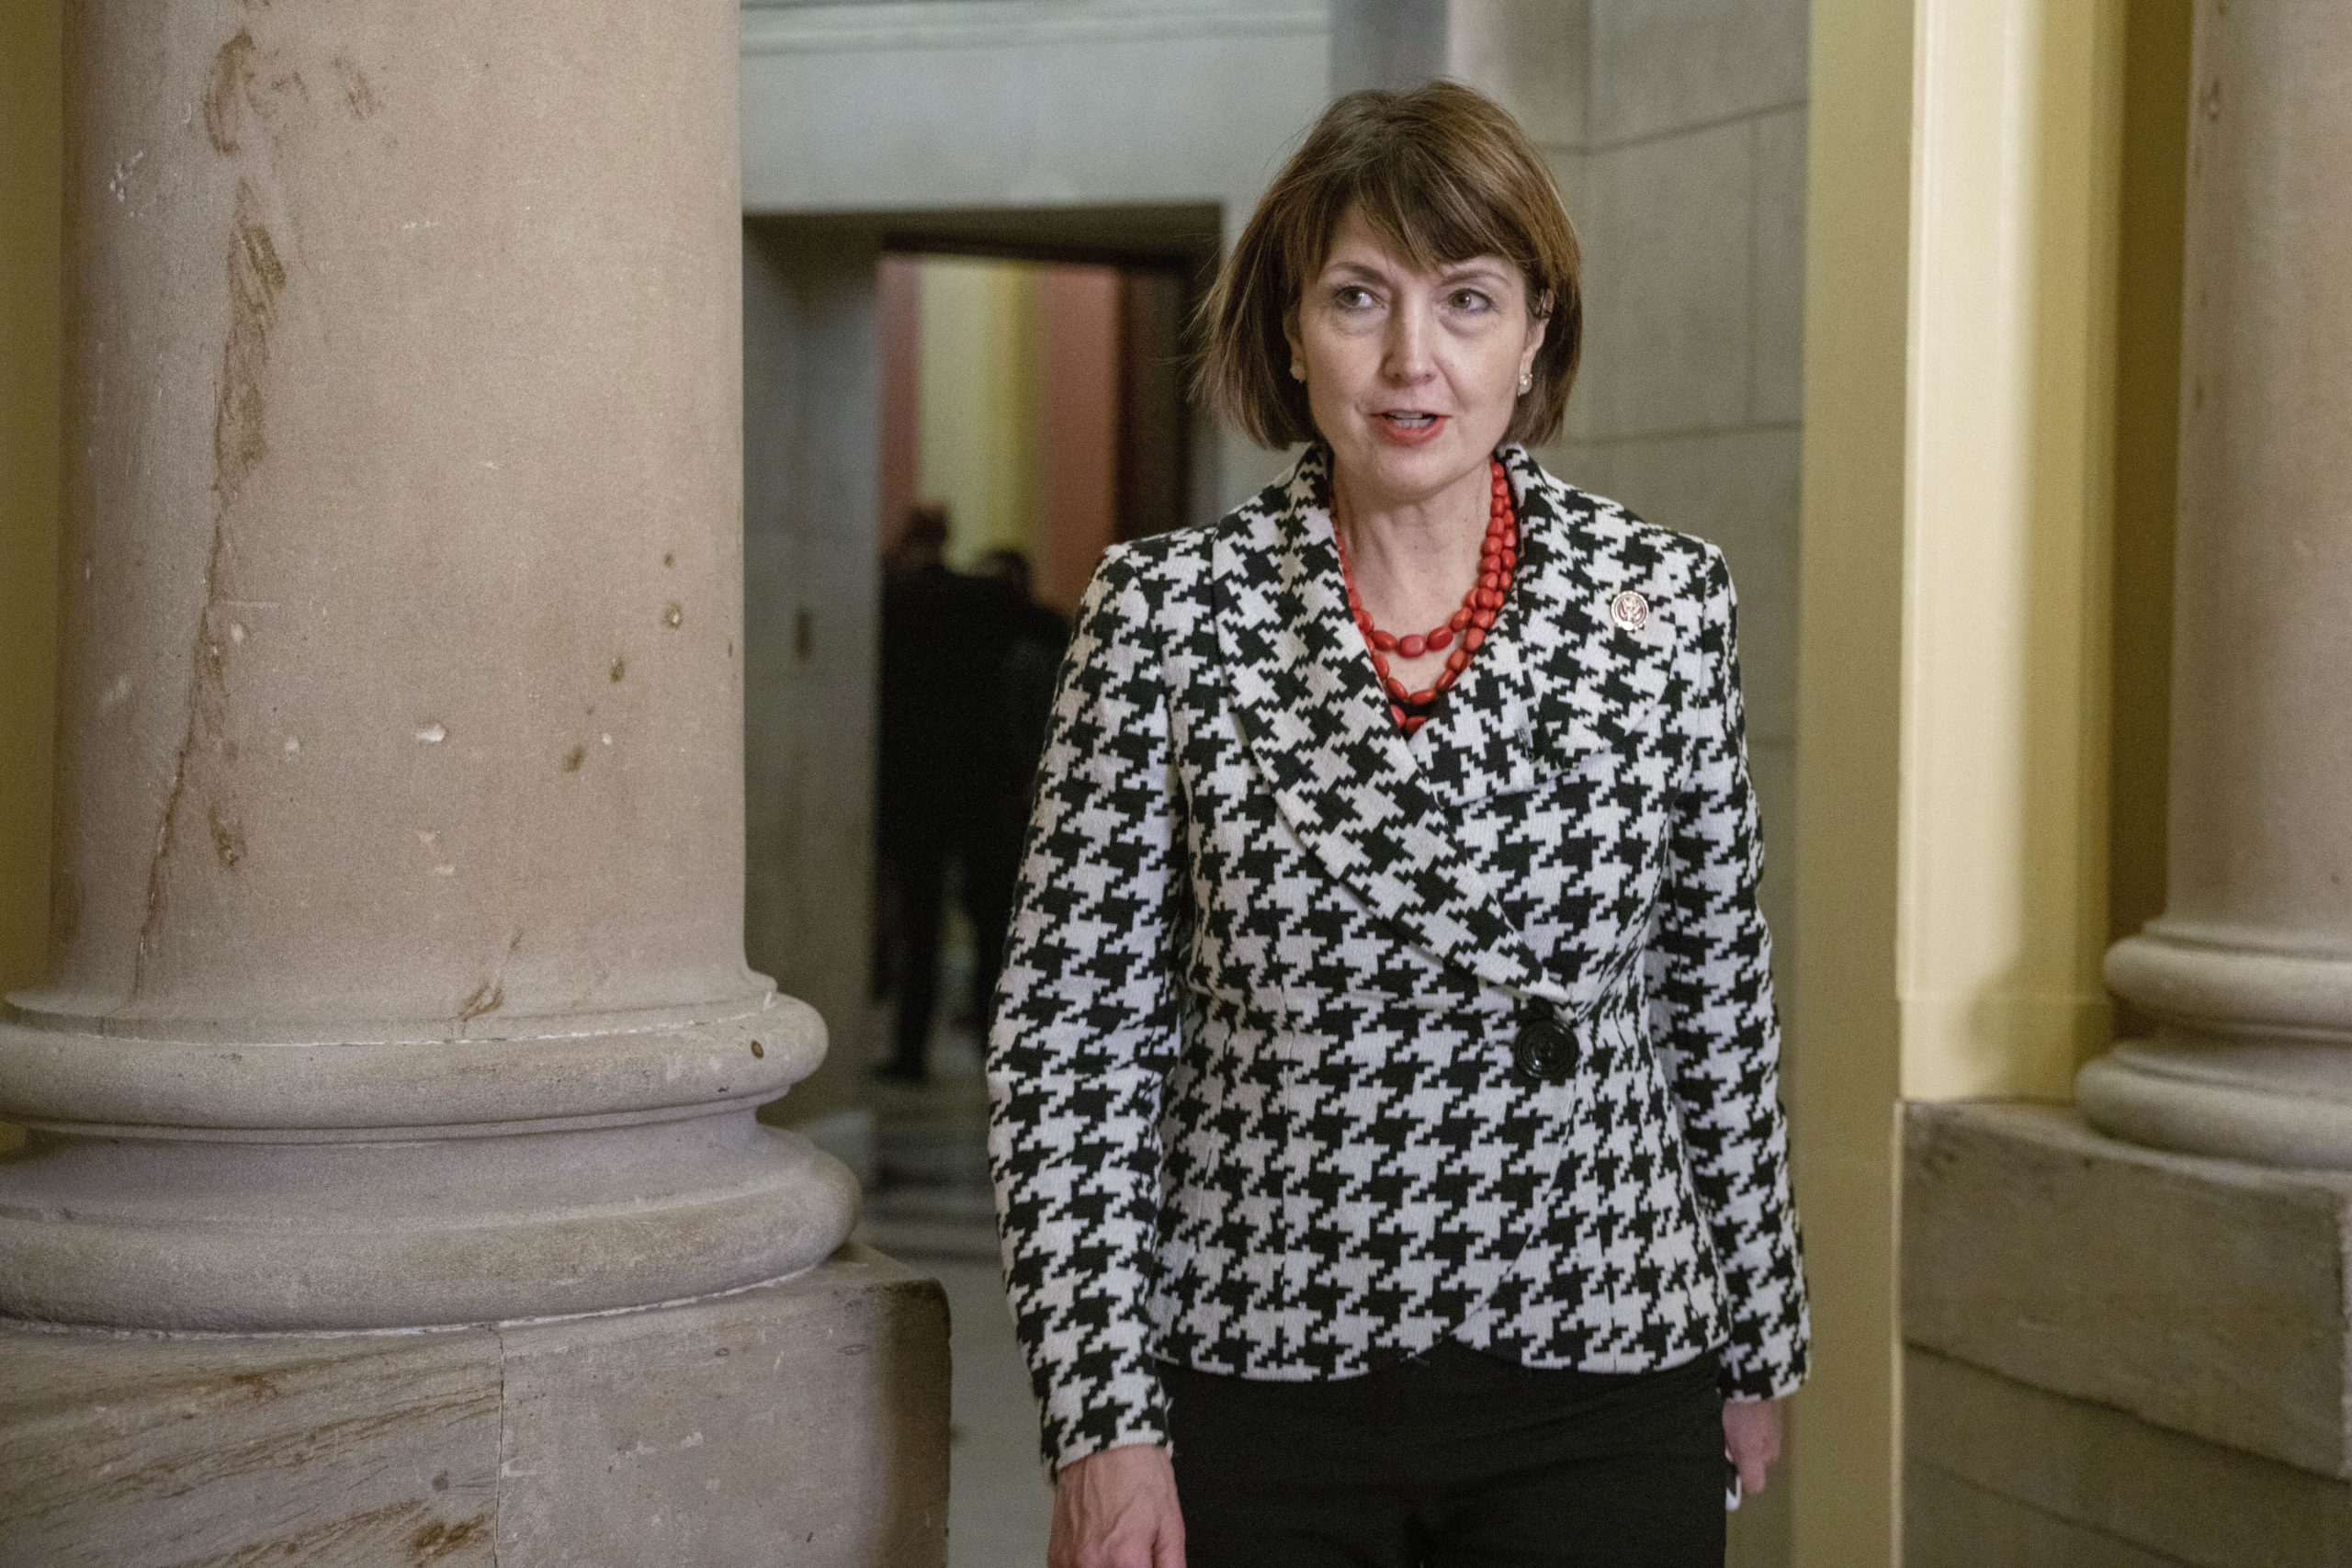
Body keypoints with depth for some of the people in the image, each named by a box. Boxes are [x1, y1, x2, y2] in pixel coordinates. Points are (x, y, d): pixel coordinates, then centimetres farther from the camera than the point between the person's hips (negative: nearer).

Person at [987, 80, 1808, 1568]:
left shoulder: (1666, 599, 0)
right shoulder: (1170, 607, -4)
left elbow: (1722, 1010, 8)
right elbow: (1070, 1036, -3)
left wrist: (1757, 1347, 12)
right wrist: (1102, 1422, -7)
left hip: (1602, 1387, 1)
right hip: (1255, 1388, -1)